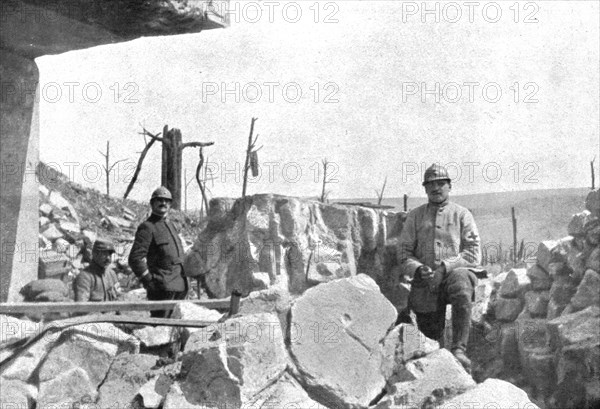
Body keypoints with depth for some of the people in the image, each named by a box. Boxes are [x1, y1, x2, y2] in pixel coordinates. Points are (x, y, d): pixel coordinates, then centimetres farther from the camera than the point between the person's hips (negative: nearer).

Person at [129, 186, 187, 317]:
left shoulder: (171, 226, 21)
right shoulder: (147, 227, -7)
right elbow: (135, 258, -15)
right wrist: (148, 281, -16)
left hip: (179, 287, 9)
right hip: (162, 286, -8)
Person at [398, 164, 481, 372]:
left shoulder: (461, 214, 11)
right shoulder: (415, 216, 16)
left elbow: (474, 254, 0)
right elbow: (404, 253, 10)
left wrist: (446, 266, -15)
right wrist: (418, 269, -13)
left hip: (456, 272, -2)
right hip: (424, 281, 2)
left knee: (461, 289, -38)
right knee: (429, 334, -6)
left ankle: (459, 350, -39)